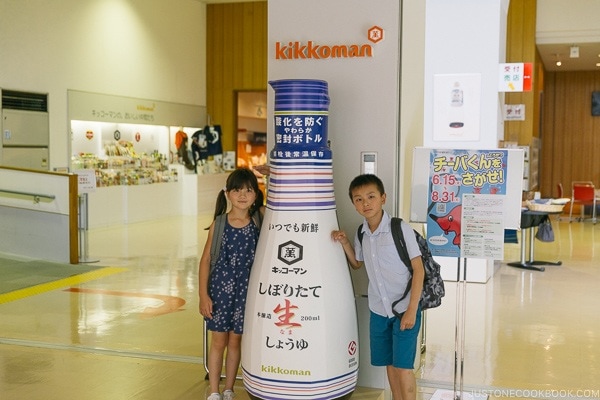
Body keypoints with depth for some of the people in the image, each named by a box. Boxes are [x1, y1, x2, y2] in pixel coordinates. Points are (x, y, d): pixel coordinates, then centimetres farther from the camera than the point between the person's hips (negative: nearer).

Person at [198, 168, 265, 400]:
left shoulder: (260, 219, -5)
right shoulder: (219, 224, -7)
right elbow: (206, 259, -3)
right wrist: (203, 294, -6)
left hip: (246, 289, 1)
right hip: (220, 286, -1)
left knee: (235, 341, 12)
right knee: (218, 341, 8)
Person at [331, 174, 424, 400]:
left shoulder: (401, 229, -15)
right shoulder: (361, 233, 2)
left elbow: (419, 269, -13)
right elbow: (357, 264, 19)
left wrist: (412, 310, -15)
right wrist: (344, 243, 1)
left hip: (404, 310, -5)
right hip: (378, 311, 5)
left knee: (403, 366, -4)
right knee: (389, 364, 14)